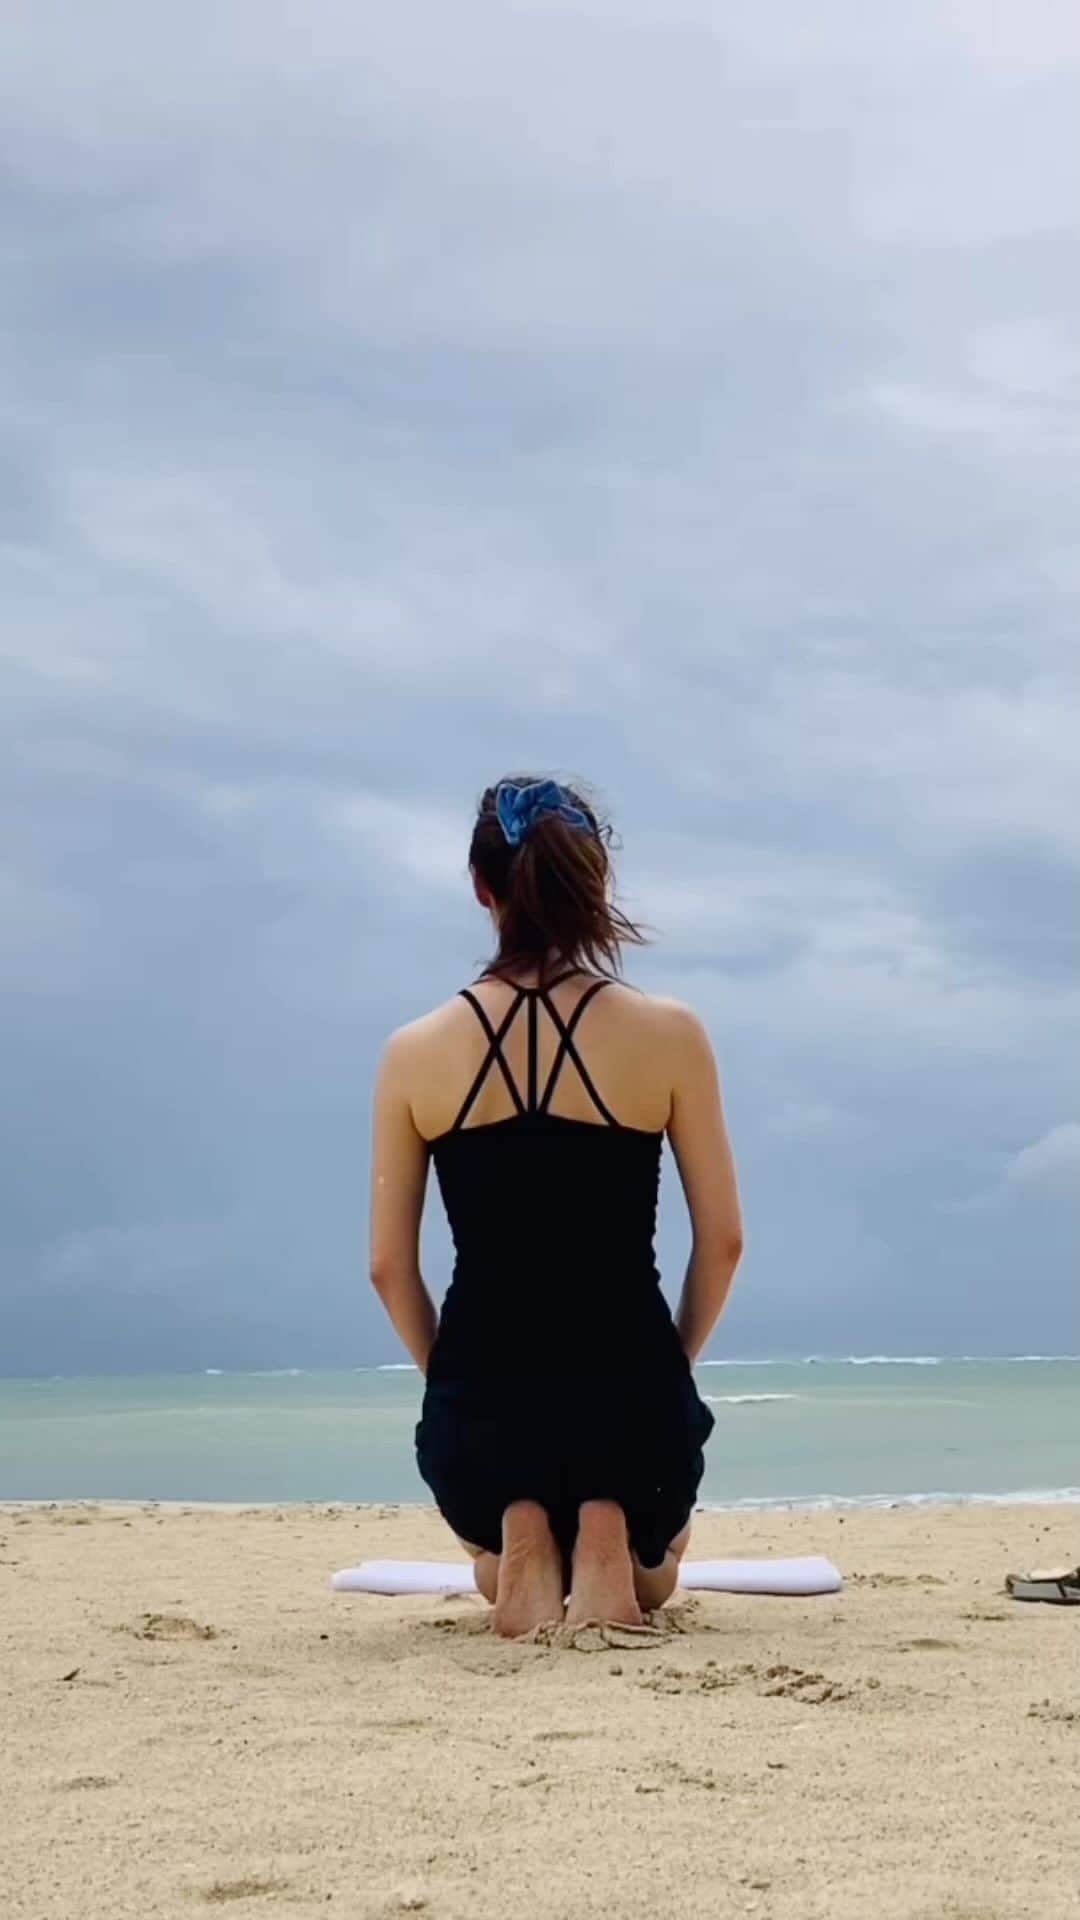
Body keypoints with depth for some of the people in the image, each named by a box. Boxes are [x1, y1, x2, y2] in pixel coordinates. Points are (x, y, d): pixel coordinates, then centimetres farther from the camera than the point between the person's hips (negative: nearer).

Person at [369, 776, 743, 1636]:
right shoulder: (669, 1034, -5)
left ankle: (519, 1556, 0)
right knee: (651, 1570, 34)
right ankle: (610, 1554, -3)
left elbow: (390, 1264, 3)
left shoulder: (416, 1053, -2)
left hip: (480, 1401, 1)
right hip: (629, 1390, -1)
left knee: (495, 1563, 37)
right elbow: (723, 1240, 0)